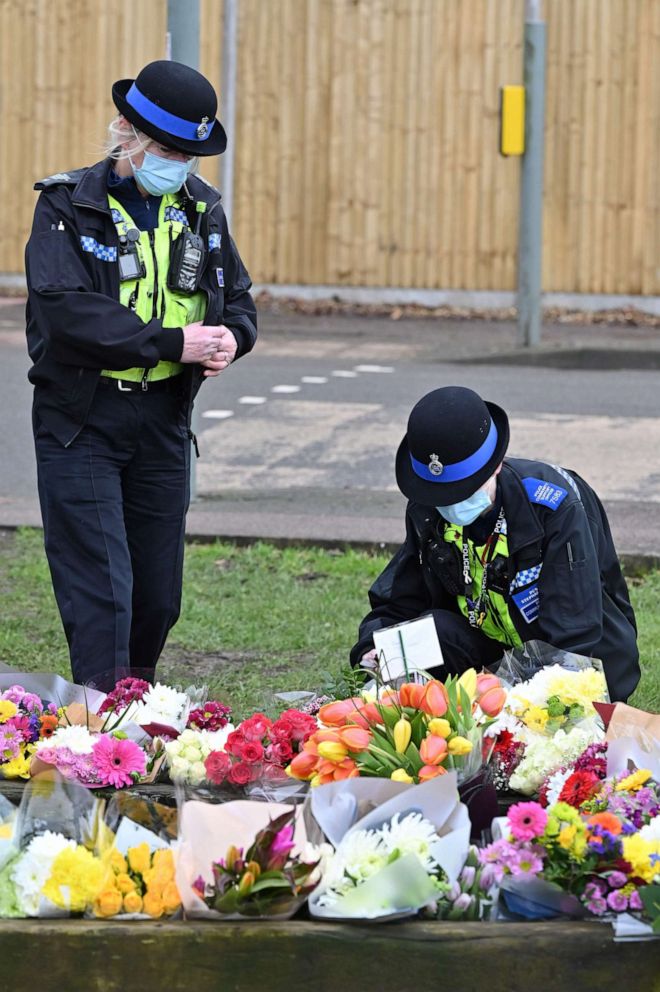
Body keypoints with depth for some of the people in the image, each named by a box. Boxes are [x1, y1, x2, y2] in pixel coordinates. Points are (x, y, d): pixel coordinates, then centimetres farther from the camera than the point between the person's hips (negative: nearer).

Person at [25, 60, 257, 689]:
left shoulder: (200, 208, 8)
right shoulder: (68, 206, -7)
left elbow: (238, 300, 18)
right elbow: (67, 313, -19)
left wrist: (231, 338, -7)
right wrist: (174, 343, -21)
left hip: (163, 419, 5)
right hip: (81, 423, -5)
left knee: (158, 596, 9)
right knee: (101, 589, -10)